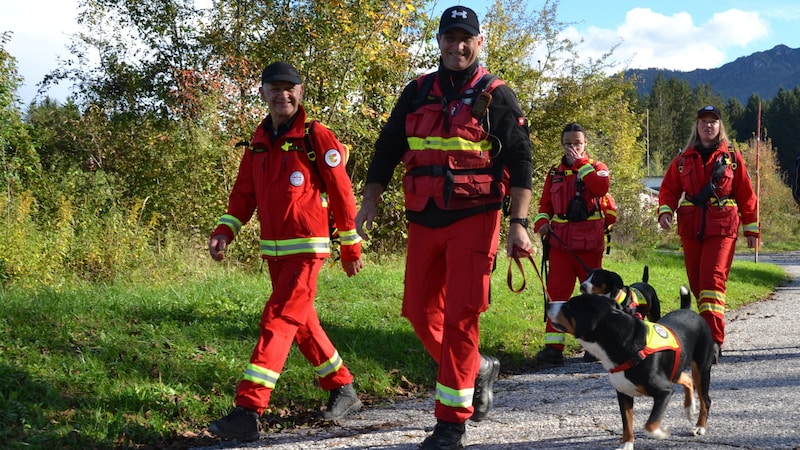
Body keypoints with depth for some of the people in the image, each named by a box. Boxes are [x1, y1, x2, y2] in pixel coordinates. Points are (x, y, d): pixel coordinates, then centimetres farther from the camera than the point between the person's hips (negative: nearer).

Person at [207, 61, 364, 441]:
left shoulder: (317, 137, -10)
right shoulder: (258, 143, 8)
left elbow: (341, 194, -6)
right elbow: (243, 195, 10)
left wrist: (351, 247, -3)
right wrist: (223, 232, -6)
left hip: (306, 249, -7)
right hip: (273, 251, 7)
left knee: (277, 323, -13)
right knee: (301, 324, 16)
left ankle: (248, 412, -15)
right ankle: (343, 389, 33)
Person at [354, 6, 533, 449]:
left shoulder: (496, 96, 0)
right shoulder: (417, 93, 11)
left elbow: (519, 161, -4)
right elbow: (387, 148, 14)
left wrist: (518, 222, -12)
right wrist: (370, 200, 5)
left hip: (474, 219, -5)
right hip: (424, 220, 5)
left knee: (460, 316, -7)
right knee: (420, 312, 7)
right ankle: (478, 369, 30)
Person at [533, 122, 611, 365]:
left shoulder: (596, 167, 5)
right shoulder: (554, 173, 14)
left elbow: (601, 187, -17)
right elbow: (545, 204, 16)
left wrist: (581, 163, -14)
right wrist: (542, 222, -3)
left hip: (589, 243, -2)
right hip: (560, 243, 2)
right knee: (557, 292, -5)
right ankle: (553, 346, -6)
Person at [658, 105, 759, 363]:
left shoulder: (732, 157, 7)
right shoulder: (683, 159, 13)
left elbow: (746, 194, 10)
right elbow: (669, 189, 12)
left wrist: (751, 229, 9)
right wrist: (665, 211, -9)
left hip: (722, 229, -3)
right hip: (691, 229, 4)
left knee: (713, 280, -16)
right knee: (697, 283, 7)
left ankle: (713, 341, -22)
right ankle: (710, 327, 22)